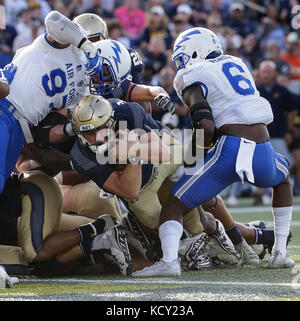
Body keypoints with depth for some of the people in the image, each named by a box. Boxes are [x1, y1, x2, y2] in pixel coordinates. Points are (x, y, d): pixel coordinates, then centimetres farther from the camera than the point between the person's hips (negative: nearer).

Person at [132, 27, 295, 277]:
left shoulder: (192, 80, 2)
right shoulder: (237, 64, 24)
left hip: (231, 147, -5)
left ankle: (169, 259, -25)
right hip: (264, 153, 6)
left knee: (175, 206, 2)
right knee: (283, 179, 39)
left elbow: (206, 127, -11)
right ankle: (280, 252, 30)